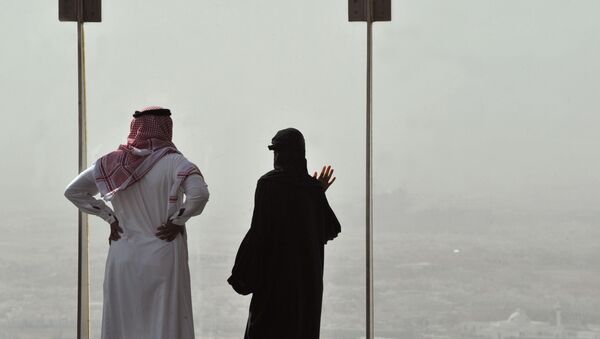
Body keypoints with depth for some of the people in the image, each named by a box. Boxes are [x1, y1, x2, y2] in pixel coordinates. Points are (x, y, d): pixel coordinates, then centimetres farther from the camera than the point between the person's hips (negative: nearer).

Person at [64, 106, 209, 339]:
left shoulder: (111, 163, 5)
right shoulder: (171, 162, -9)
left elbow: (73, 191, 12)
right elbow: (199, 193, -25)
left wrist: (110, 217, 10)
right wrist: (177, 221, -10)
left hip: (122, 260, 4)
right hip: (162, 260, -4)